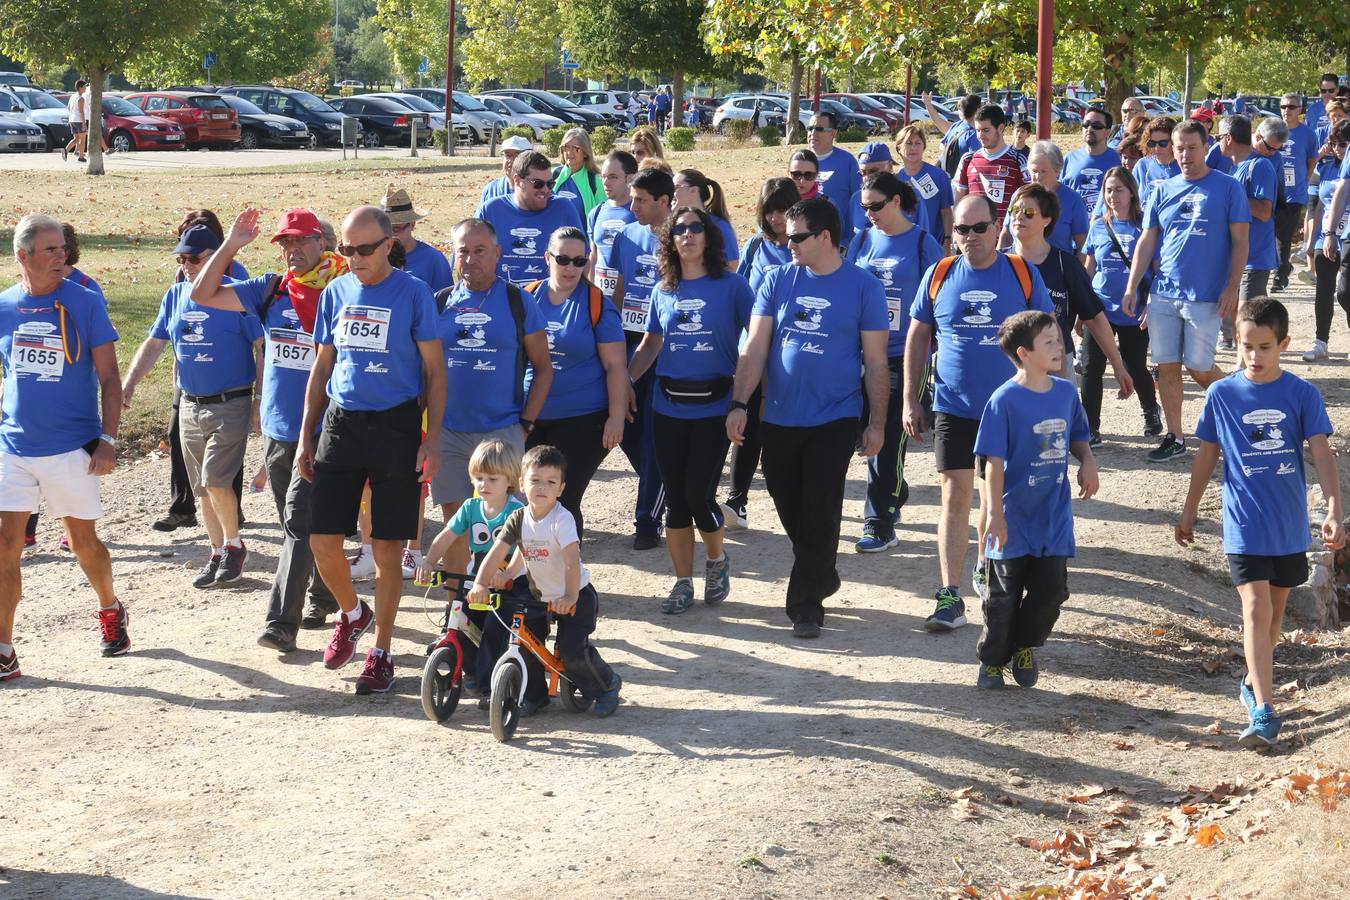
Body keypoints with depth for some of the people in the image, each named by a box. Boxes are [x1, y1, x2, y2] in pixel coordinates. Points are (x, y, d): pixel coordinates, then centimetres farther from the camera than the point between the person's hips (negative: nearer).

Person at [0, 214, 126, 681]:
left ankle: (110, 612, 36)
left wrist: (107, 440, -10)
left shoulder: (85, 304, -5)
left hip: (72, 448, -2)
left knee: (84, 541, 9)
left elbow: (109, 378, -3)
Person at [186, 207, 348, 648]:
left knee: (300, 522, -10)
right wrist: (230, 246, -2)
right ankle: (322, 599, 31)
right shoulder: (270, 290, 6)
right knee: (298, 523, 15)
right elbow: (202, 295, 6)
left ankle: (282, 621, -11)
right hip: (276, 429, 6)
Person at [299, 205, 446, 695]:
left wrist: (433, 439, -9)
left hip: (395, 425, -4)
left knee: (387, 548, 1)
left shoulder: (413, 292, -5)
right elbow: (321, 367, 15)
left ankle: (381, 653, 14)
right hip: (340, 422, 4)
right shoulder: (335, 292, 8)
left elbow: (434, 371, -3)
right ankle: (352, 613, 30)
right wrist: (306, 435, 11)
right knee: (322, 540, 1)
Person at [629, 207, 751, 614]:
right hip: (668, 408, 4)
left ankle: (717, 559, 19)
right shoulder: (662, 291, 9)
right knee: (675, 498, 6)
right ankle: (683, 583, 18)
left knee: (699, 494, -10)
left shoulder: (731, 286, -2)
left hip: (714, 407, -4)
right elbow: (650, 344, 16)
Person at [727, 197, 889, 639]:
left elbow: (875, 361, -1)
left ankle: (805, 605, 4)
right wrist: (739, 404, -8)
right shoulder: (778, 280, 3)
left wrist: (876, 422, -2)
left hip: (835, 420, -4)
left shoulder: (863, 287, -4)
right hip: (780, 419, 4)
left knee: (819, 514, -4)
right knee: (789, 507, 13)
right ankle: (822, 576, 34)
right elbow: (755, 348, 1)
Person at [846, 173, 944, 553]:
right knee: (875, 437, 12)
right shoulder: (861, 241, 7)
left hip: (904, 357, -4)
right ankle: (895, 494, 34)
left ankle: (880, 523, 0)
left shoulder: (922, 243, -4)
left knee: (889, 439, -4)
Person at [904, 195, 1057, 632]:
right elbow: (917, 337, 8)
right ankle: (950, 596, -6)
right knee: (955, 496, -5)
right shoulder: (939, 275, 1)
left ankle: (988, 570, 33)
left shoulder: (1023, 274, -2)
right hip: (953, 409, 0)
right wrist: (911, 400, 4)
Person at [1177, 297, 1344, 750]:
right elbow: (1207, 455, 6)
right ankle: (1263, 712, -15)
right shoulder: (1221, 395, -4)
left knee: (1275, 608, 16)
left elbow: (1321, 454, -7)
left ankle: (1254, 681, 38)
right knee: (1256, 608, -13)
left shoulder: (1303, 394, -4)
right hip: (1244, 525, -2)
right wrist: (1189, 512, 11)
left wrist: (1333, 510, -17)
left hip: (1290, 525, 2)